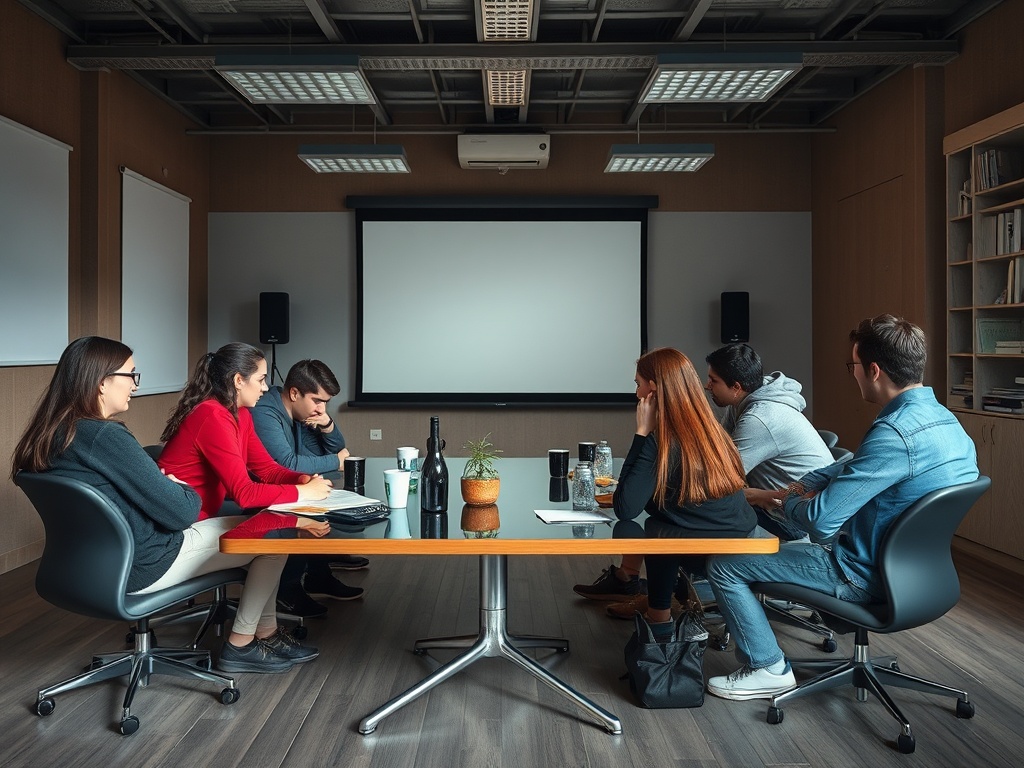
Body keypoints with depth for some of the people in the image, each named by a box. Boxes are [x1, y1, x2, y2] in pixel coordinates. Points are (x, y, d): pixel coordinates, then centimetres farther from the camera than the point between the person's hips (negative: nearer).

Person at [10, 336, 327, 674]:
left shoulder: (52, 434, 1)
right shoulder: (106, 436, -27)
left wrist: (168, 486, 0)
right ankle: (240, 645, 17)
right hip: (143, 565, -10)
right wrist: (189, 493, -1)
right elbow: (181, 512, -22)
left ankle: (266, 631, 25)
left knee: (251, 522, 21)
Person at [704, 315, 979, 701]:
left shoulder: (895, 434, -30)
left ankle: (768, 669, 9)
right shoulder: (944, 419, 1)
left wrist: (789, 503, -6)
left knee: (721, 564, -2)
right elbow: (852, 467, 14)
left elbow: (821, 519, -28)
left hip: (865, 575, -9)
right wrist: (801, 487, 3)